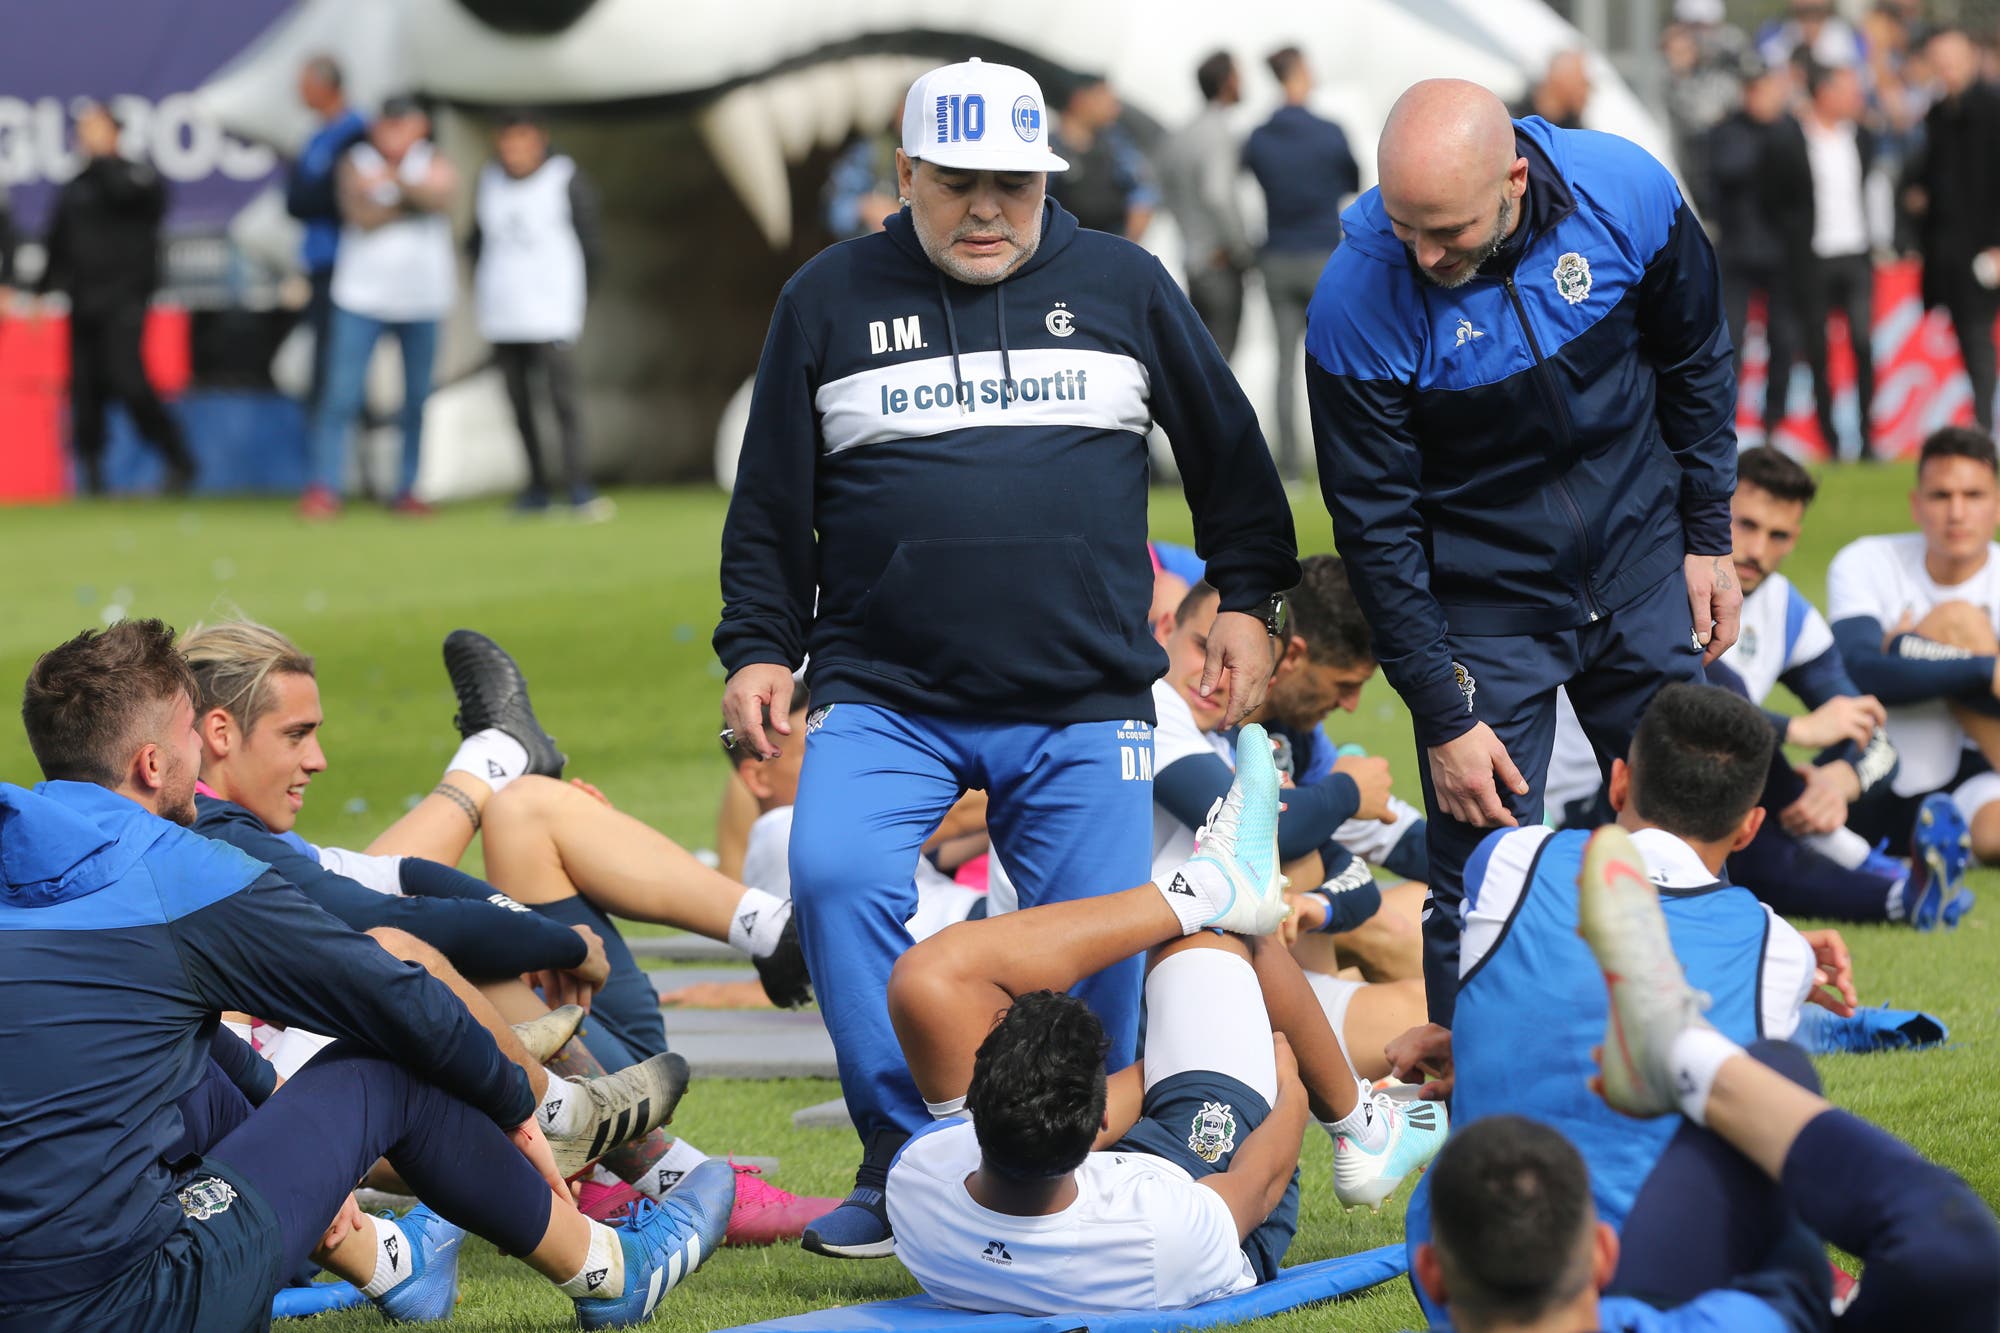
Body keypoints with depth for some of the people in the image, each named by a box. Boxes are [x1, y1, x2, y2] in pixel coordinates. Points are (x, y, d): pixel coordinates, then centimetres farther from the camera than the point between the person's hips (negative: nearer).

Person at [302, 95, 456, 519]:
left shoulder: (434, 163, 5)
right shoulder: (356, 163, 1)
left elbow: (441, 196, -17)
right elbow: (362, 216, -14)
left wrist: (396, 180, -31)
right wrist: (415, 203, -10)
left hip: (423, 298, 2)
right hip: (363, 297, -2)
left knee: (418, 399, 5)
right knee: (342, 396, -10)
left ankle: (406, 490, 14)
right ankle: (324, 489, -10)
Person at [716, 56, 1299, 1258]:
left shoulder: (1124, 286, 7)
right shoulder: (831, 299, 7)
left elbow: (1226, 449, 16)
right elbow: (773, 503, 12)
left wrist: (1249, 598, 11)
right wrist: (759, 649, 6)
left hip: (1087, 707, 0)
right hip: (884, 697, 0)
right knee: (837, 878, -22)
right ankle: (906, 1161, -13)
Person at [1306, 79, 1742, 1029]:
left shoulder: (1626, 194, -18)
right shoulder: (1356, 303, -25)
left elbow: (1695, 362, 2)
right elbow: (1376, 527, -16)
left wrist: (1707, 540, 5)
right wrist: (1443, 719, -14)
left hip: (1641, 570, 3)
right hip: (1485, 613, -3)